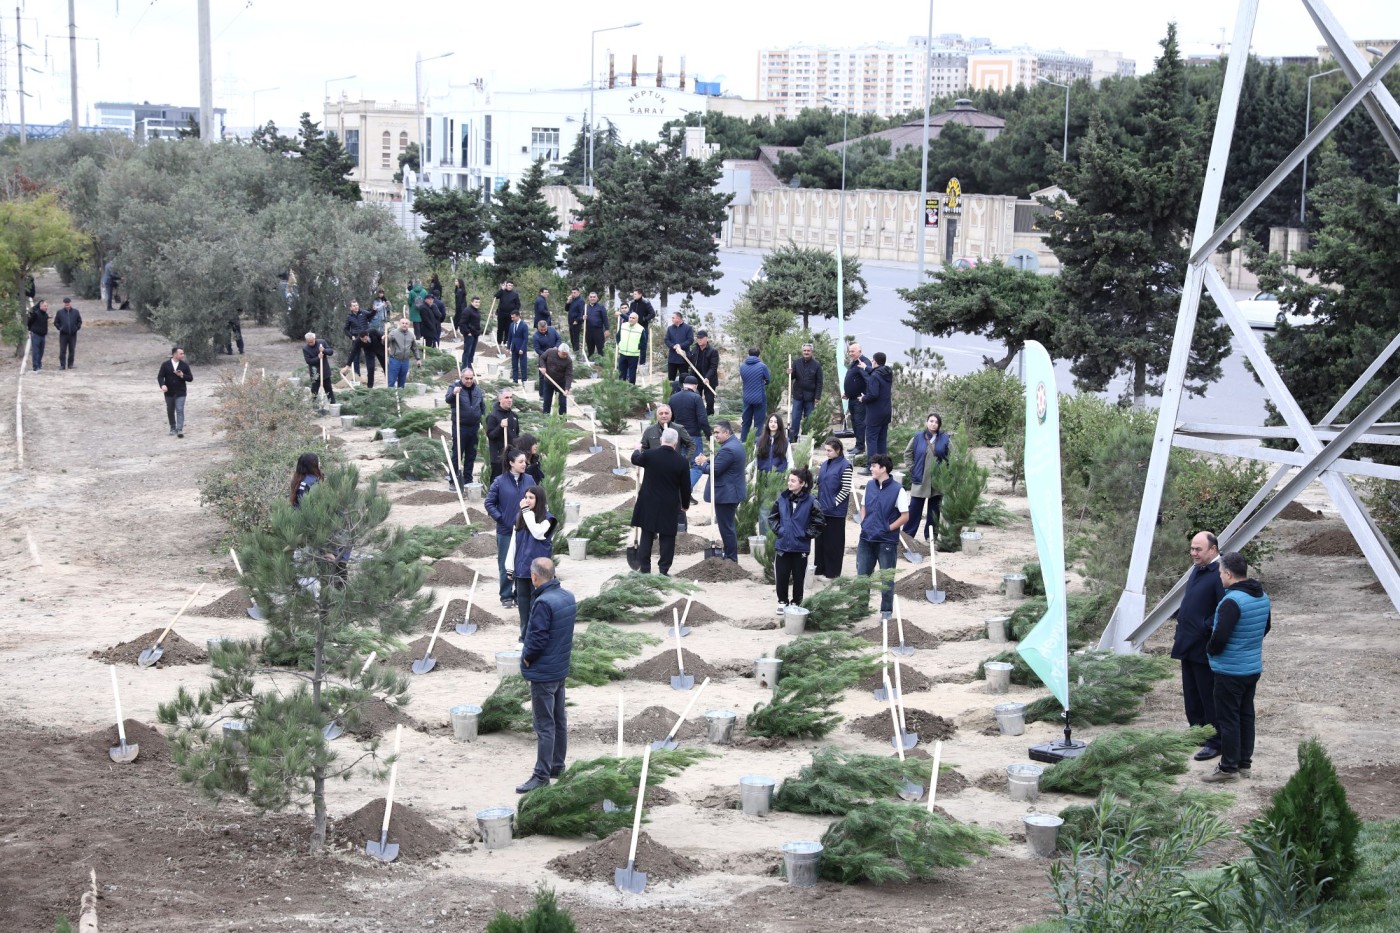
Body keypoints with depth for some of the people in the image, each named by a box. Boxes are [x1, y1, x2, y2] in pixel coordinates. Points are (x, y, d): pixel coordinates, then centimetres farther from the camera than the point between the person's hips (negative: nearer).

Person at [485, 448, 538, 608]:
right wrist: (501, 519, -8)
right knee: (506, 565, 6)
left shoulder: (529, 480, -2)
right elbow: (489, 503, -1)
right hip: (505, 531, -2)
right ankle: (506, 597, 18)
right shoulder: (500, 482, -8)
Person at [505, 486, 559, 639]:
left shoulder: (547, 518, -6)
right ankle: (525, 636, 16)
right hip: (521, 568, 5)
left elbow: (538, 533, -24)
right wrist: (509, 567, 4)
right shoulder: (520, 517, 7)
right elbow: (513, 542, 8)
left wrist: (527, 511, -19)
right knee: (522, 602, 8)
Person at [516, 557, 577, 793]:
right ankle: (557, 765, 30)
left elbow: (537, 638, -25)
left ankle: (541, 775, 1)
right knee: (559, 719, 18)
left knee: (545, 725, -4)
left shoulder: (543, 603, -25)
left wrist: (527, 657, -7)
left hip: (543, 673, -9)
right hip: (561, 669, 9)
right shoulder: (568, 597, 3)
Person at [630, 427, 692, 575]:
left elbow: (635, 459, 15)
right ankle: (664, 570, 5)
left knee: (646, 536, 10)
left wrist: (637, 449, 38)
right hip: (670, 507, -1)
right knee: (667, 538, 7)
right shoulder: (681, 461, -10)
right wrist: (685, 504, 13)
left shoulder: (649, 455, -9)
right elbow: (685, 486, -3)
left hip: (649, 504, 1)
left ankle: (645, 569, 12)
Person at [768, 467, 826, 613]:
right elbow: (772, 516, 12)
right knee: (781, 576, 8)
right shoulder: (782, 498, -2)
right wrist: (778, 529, 0)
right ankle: (782, 602, 23)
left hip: (800, 547, -3)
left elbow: (820, 522, -2)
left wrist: (807, 534, -6)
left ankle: (796, 603, 21)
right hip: (782, 545, 3)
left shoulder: (810, 501, -11)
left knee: (798, 577, 8)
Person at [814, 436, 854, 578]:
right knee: (821, 539, 13)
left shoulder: (845, 466, -13)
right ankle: (820, 567, 24)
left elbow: (846, 489, -14)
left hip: (835, 511, -7)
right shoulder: (826, 464, 8)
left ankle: (833, 572, 12)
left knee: (834, 542, 3)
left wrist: (833, 503, -14)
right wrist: (819, 501, 8)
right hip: (822, 509, 7)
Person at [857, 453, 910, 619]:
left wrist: (888, 529, -12)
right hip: (866, 539, 5)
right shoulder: (869, 486, 6)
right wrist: (864, 525, 5)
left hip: (886, 541, -5)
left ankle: (887, 610, 18)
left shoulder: (897, 490, -12)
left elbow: (905, 516, -11)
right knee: (862, 575, 10)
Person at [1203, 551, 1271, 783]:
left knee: (1228, 718, 0)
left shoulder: (1232, 601, -24)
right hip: (1253, 667, 9)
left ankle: (1228, 768, 5)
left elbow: (1219, 636, -26)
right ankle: (1244, 763, 23)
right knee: (1246, 716, 16)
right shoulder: (1262, 597, 4)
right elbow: (1266, 626, 19)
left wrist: (1210, 649, -5)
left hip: (1230, 671, -9)